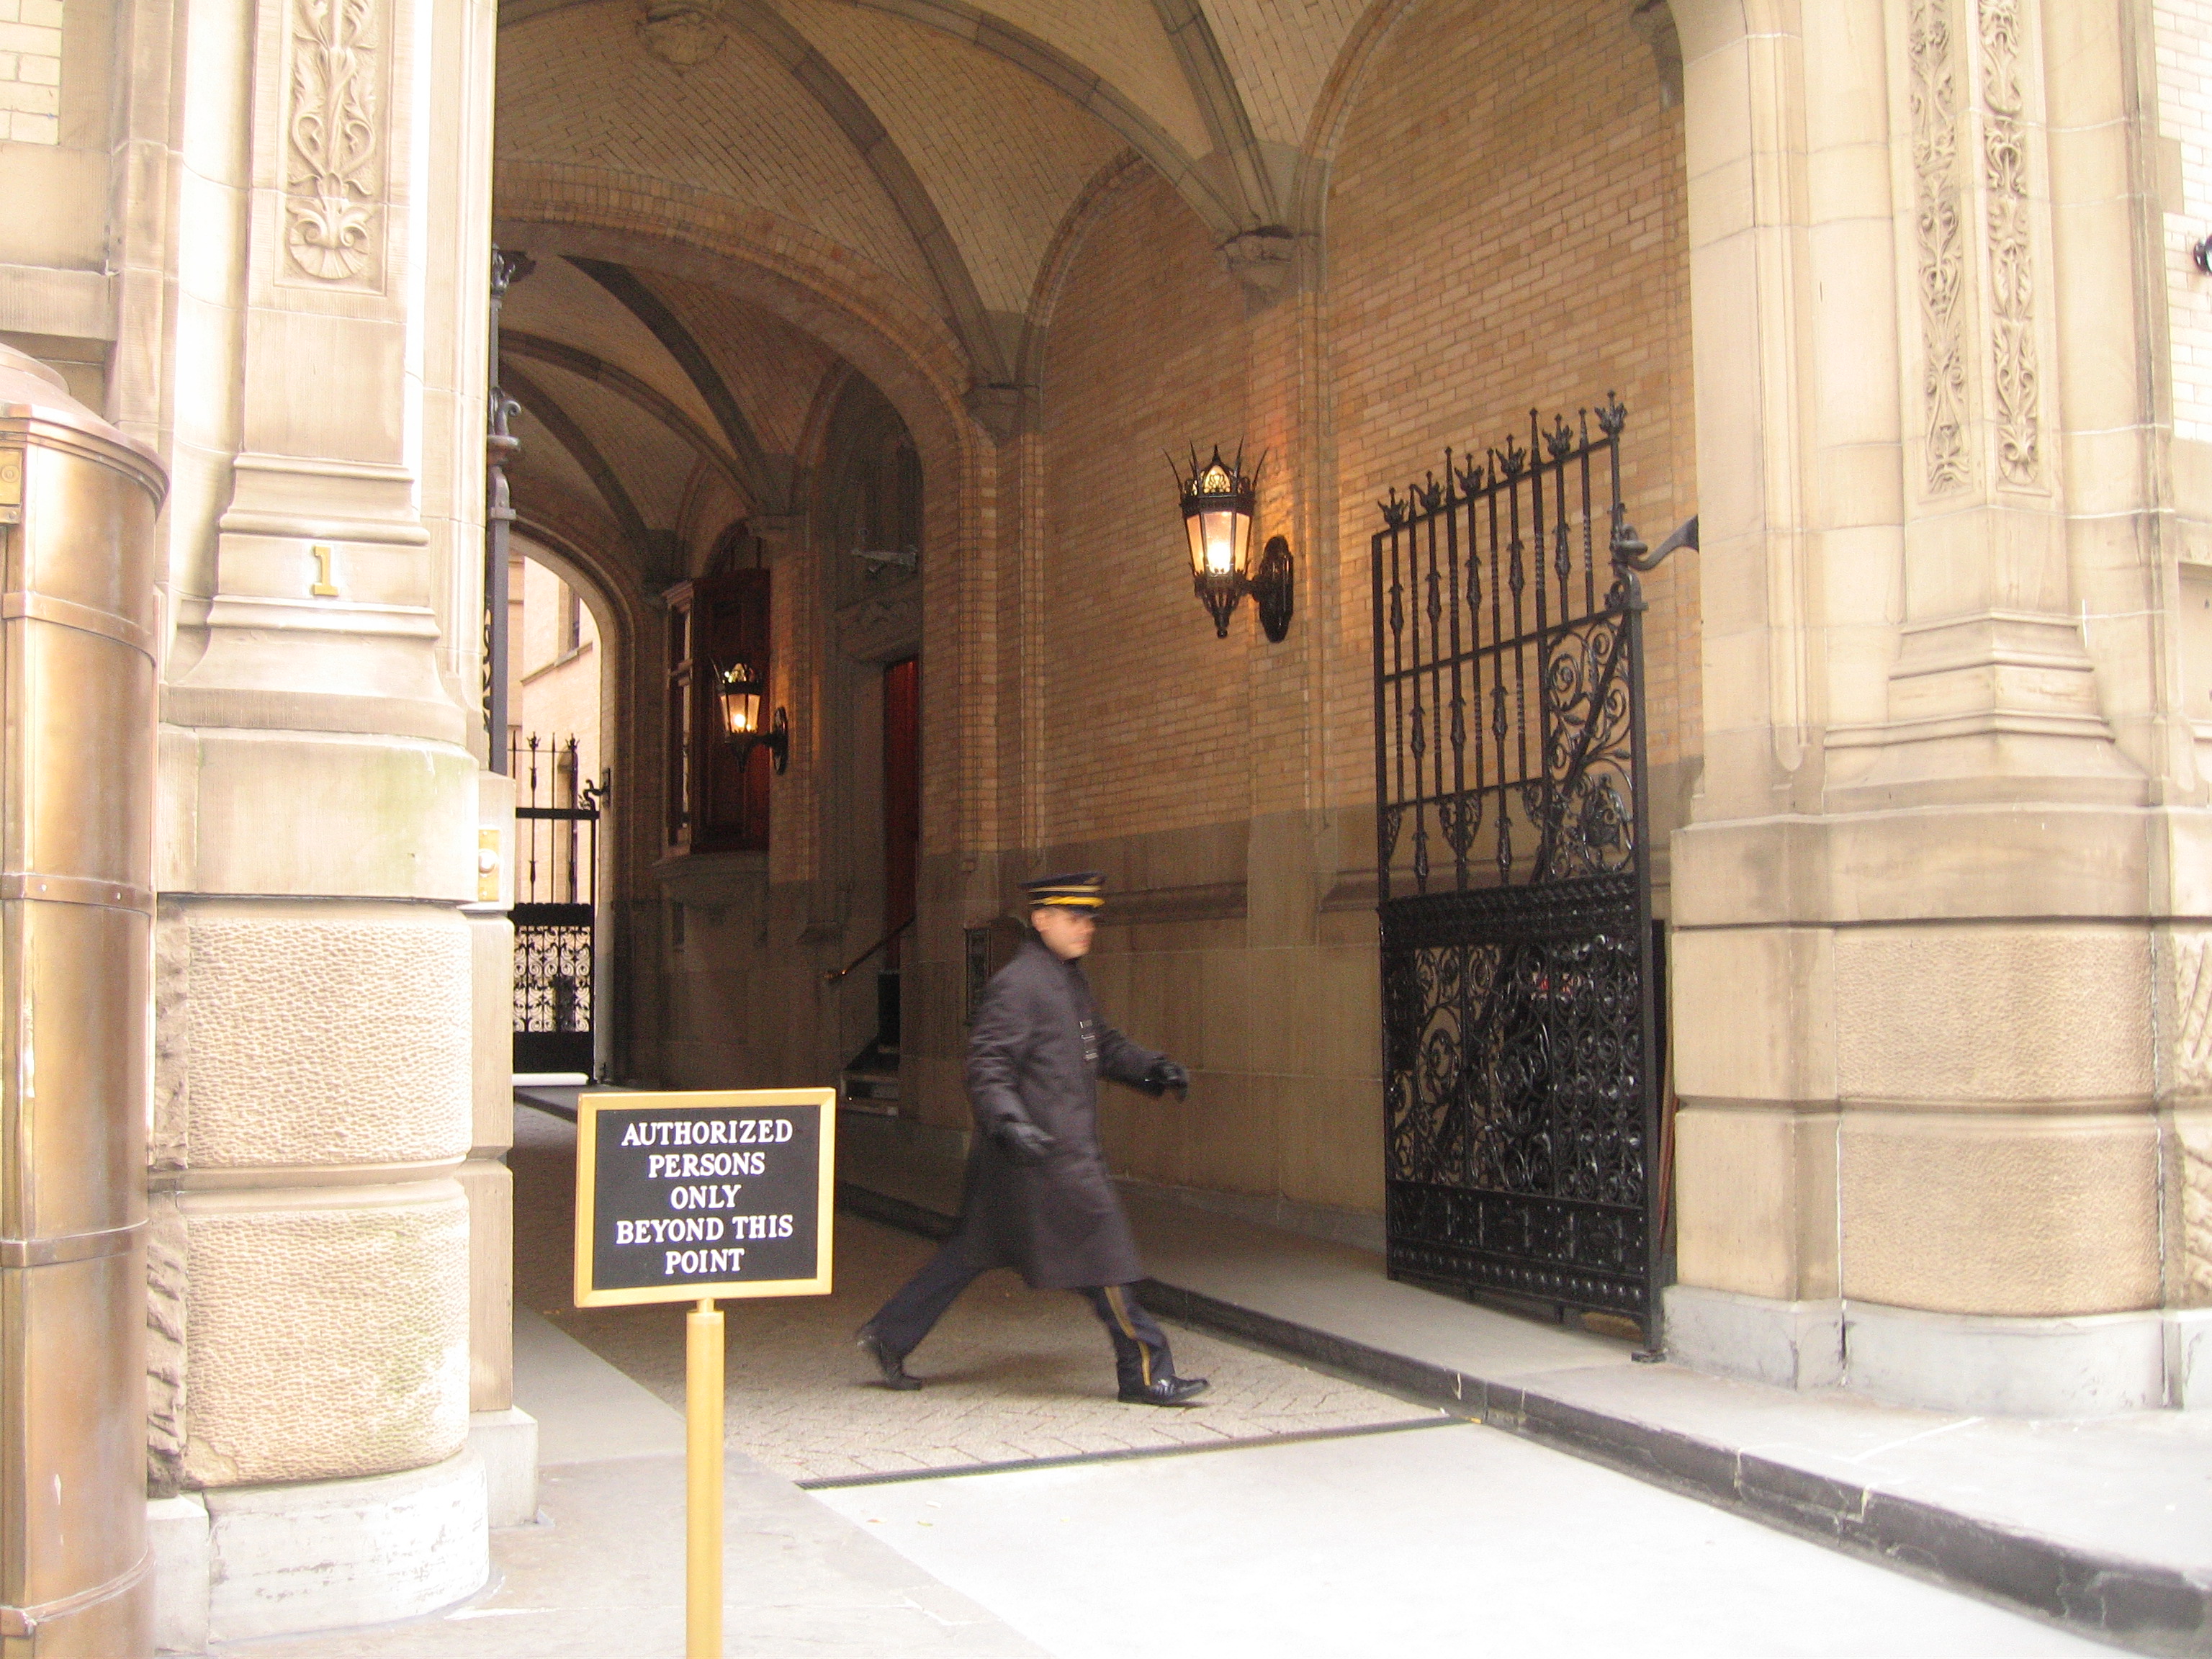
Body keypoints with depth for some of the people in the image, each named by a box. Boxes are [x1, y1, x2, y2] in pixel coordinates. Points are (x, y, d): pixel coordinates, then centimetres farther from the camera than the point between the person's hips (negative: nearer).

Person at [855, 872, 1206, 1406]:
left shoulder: (1071, 980, 17)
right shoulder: (1017, 984, -14)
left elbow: (1101, 1043, 28)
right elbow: (987, 1065, -20)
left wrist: (1151, 1068, 15)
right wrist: (1008, 1121, -32)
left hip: (1068, 1146, 10)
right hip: (1045, 1153, -10)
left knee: (973, 1250, 14)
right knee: (1103, 1257, -2)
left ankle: (888, 1336, 22)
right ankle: (1145, 1374, 7)